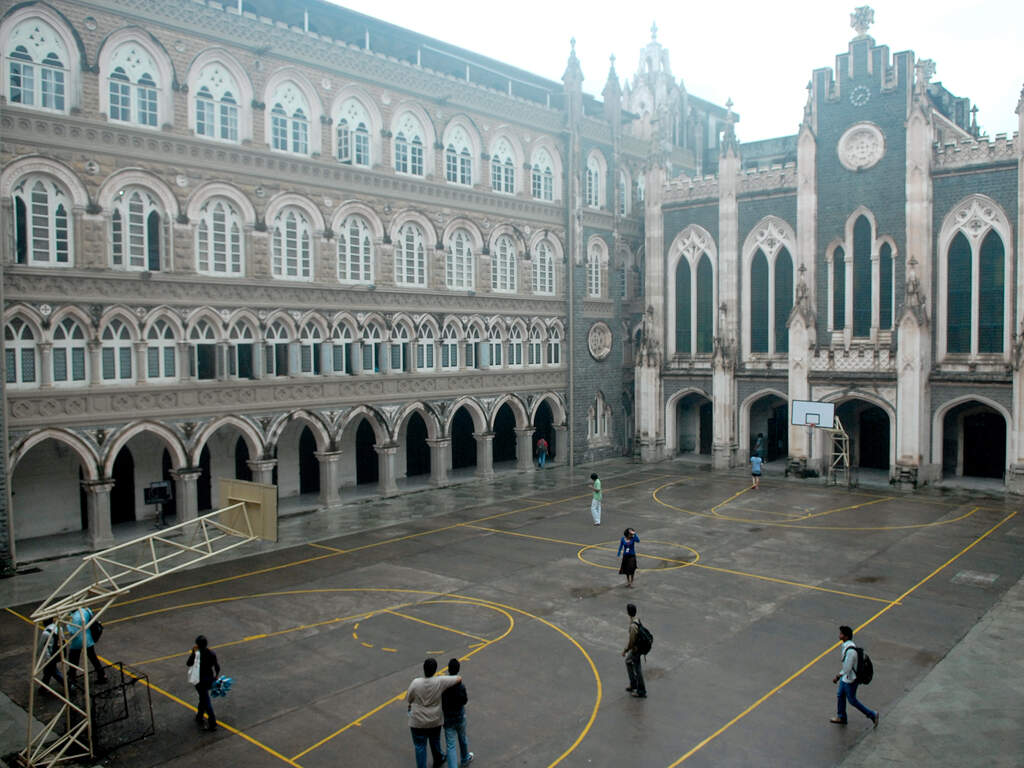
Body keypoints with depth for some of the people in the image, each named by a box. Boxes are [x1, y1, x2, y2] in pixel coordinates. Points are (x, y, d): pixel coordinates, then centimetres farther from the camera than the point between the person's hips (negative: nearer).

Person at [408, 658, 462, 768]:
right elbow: (459, 679, -15)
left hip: (418, 722, -2)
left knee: (420, 746, 13)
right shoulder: (440, 681, -20)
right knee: (435, 741, 27)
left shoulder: (415, 683, -21)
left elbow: (409, 699, -8)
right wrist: (445, 676, 1)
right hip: (435, 721, 2)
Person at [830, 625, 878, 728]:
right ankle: (841, 717, 34)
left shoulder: (850, 651, -33)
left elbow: (847, 668, -28)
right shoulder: (846, 645, -3)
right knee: (840, 695, 18)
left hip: (850, 680, -9)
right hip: (845, 677, 9)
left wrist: (838, 676, -16)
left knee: (852, 700, 10)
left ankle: (872, 715, 25)